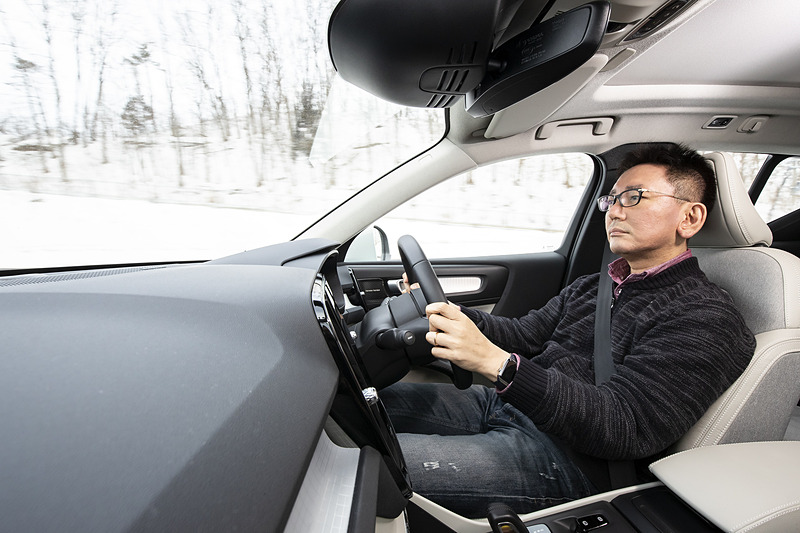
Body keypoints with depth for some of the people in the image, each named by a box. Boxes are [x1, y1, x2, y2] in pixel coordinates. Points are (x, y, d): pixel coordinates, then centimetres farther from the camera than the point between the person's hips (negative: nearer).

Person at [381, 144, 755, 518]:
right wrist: (445, 310, -2)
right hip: (499, 404, 8)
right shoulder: (592, 286, 17)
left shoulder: (705, 318, -10)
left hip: (566, 456, -7)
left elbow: (624, 428, -21)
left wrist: (495, 362, -34)